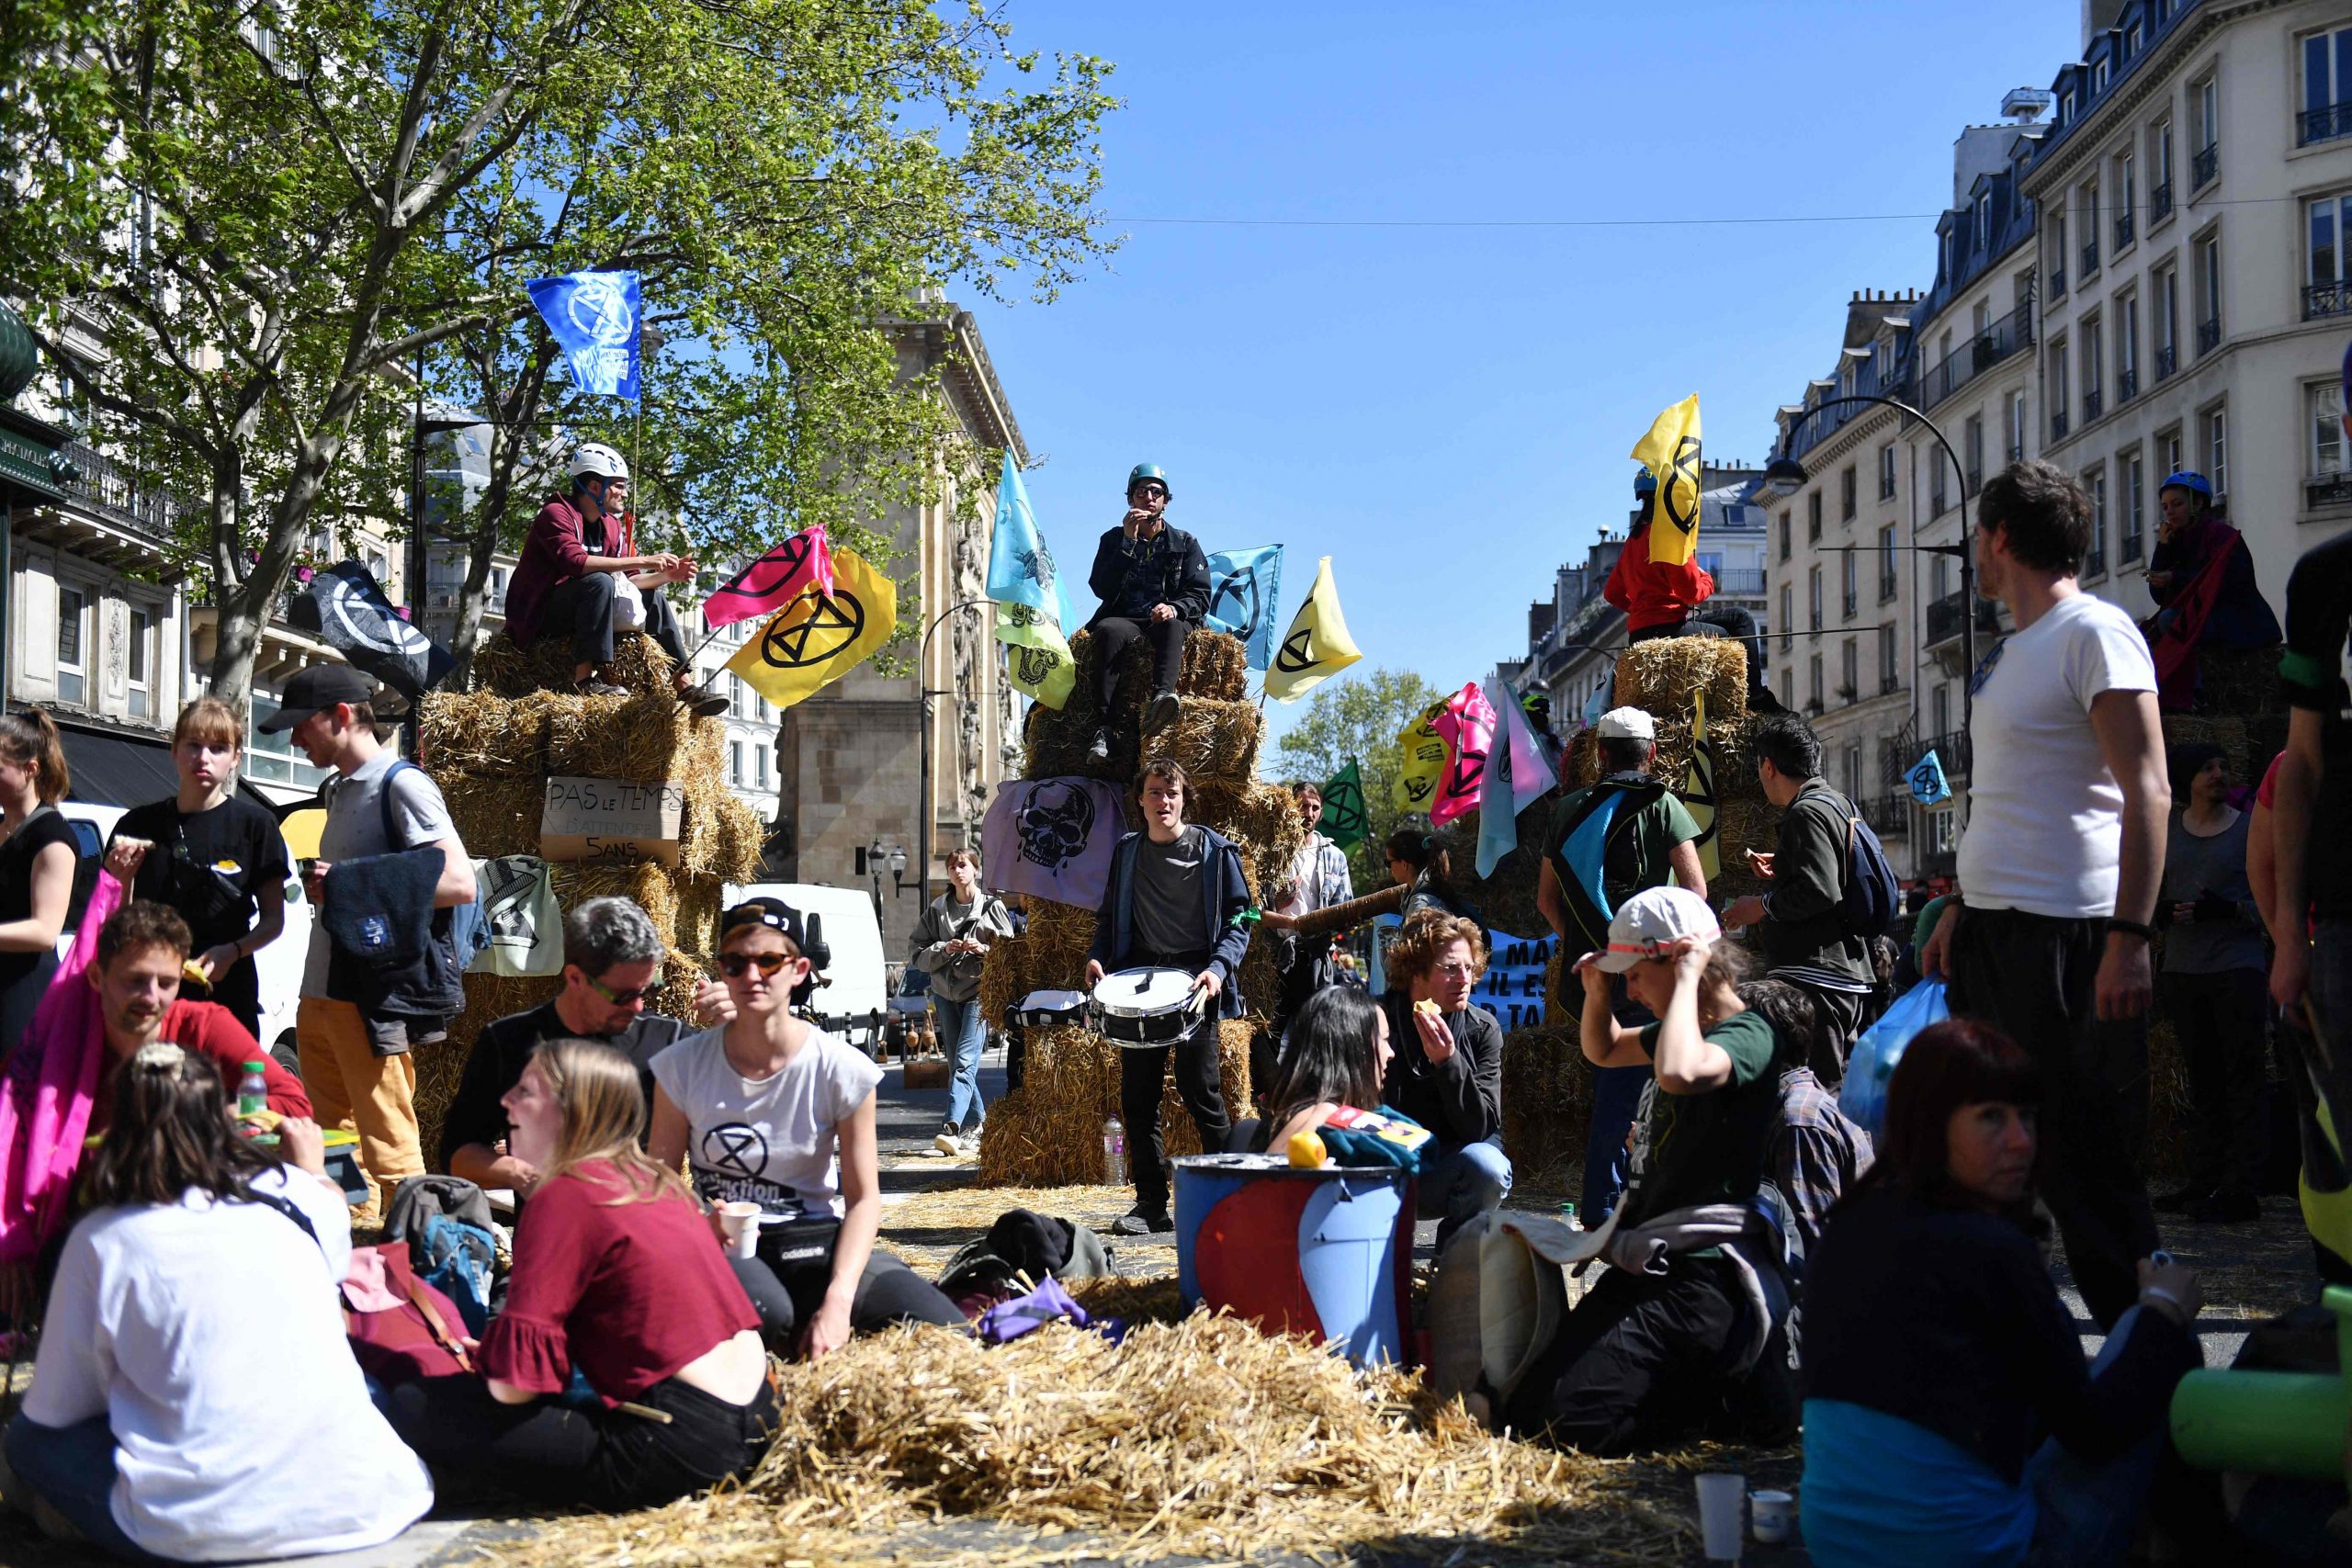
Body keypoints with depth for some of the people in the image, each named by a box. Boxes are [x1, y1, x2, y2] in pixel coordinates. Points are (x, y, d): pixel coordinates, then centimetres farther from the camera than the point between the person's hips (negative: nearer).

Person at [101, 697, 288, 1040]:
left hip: (228, 994, -1)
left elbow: (273, 920, 5)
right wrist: (121, 879, -6)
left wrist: (232, 951, -13)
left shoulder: (254, 823, 3)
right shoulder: (139, 824, 9)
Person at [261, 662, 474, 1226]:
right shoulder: (338, 789, 20)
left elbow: (459, 884, -17)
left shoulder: (402, 784, -8)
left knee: (388, 1150, -6)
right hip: (318, 998, 9)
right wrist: (321, 887, 11)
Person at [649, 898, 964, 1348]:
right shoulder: (682, 1067, -5)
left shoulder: (843, 1070, -8)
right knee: (764, 1313, -39)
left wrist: (838, 1301, -20)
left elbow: (863, 1198, -5)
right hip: (720, 1246, -1)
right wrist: (699, 1222, -24)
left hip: (816, 1244, 1)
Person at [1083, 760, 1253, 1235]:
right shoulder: (1127, 852, 14)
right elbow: (1111, 918, 20)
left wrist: (1218, 968, -17)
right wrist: (1098, 957, 1)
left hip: (1194, 979, -4)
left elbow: (1238, 918, -1)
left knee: (1199, 1089, -8)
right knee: (1137, 1096, 2)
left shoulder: (1214, 850, 1)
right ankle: (1151, 1204, 10)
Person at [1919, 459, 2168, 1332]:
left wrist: (2130, 938, -23)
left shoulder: (2095, 633, -10)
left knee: (2082, 1158, -5)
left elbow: (2147, 795, -17)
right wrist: (1960, 909, 21)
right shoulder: (2010, 651, 18)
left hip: (2065, 932, -9)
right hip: (1992, 930, 9)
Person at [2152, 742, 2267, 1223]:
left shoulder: (2249, 827, 2)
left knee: (2241, 1080, -5)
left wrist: (2230, 910, -17)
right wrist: (2162, 911, -3)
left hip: (2238, 970, -4)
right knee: (2202, 1081, 8)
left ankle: (2242, 1189, -4)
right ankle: (2204, 1182, 12)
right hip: (2181, 970, 4)